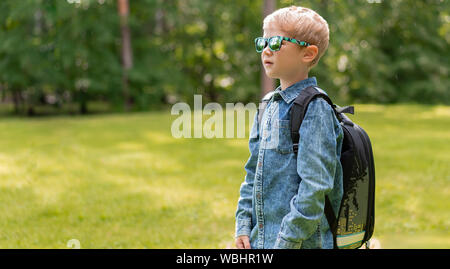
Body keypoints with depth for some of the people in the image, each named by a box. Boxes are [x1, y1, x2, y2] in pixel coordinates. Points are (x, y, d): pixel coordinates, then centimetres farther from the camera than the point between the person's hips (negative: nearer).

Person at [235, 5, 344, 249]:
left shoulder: (314, 108, -12)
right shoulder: (269, 106, 13)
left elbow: (316, 185, -18)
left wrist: (287, 241, -18)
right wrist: (243, 225, 9)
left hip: (301, 241, -8)